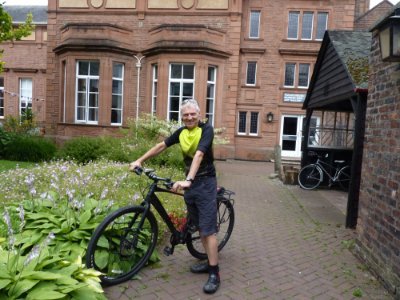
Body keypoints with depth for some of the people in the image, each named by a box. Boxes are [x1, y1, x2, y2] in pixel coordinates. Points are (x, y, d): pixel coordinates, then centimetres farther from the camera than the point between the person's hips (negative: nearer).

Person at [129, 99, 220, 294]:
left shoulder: (206, 129, -13)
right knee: (199, 227, 14)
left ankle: (214, 273, 3)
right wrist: (140, 160, 12)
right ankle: (210, 262, 29)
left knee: (208, 228, -6)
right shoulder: (181, 132, 6)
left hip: (204, 182, -6)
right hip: (189, 183, 6)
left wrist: (188, 180, -38)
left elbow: (199, 155, -27)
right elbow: (161, 146, 14)